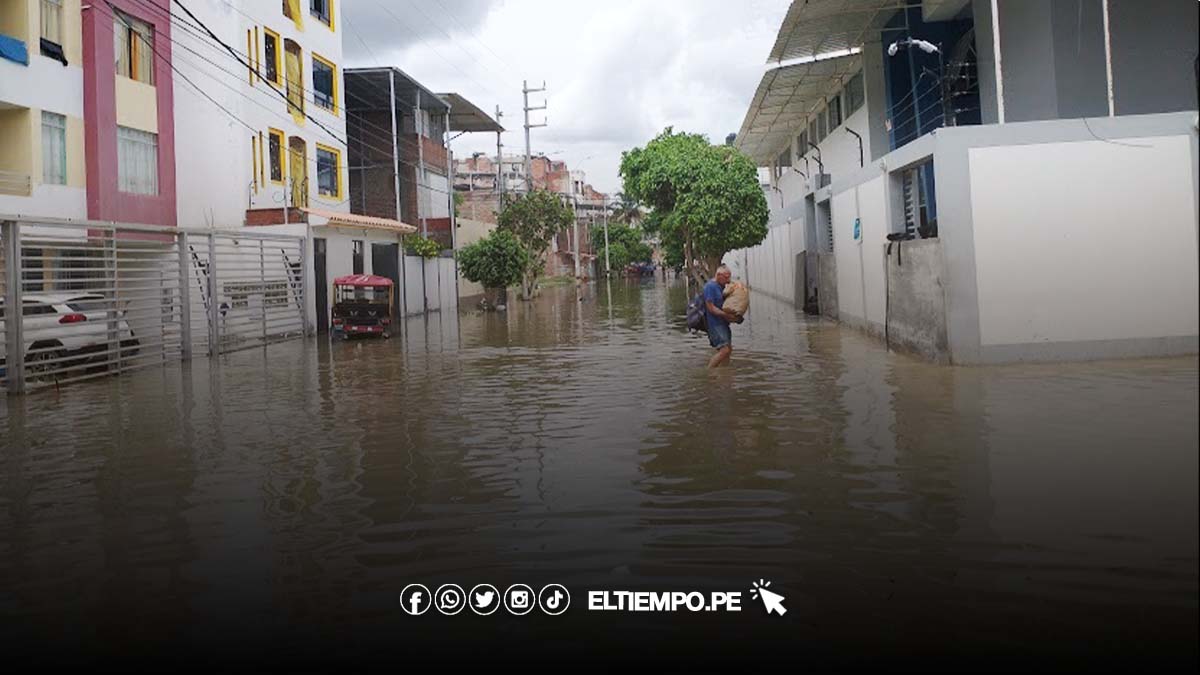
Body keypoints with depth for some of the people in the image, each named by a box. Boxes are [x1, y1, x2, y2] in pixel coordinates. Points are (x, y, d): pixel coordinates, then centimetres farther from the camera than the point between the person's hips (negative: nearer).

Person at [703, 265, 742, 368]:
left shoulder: (721, 286, 13)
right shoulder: (710, 286, -16)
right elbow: (711, 308, -21)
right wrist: (727, 315, -25)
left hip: (722, 323, 10)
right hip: (715, 324, -10)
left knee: (729, 349, 12)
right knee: (724, 350, -17)